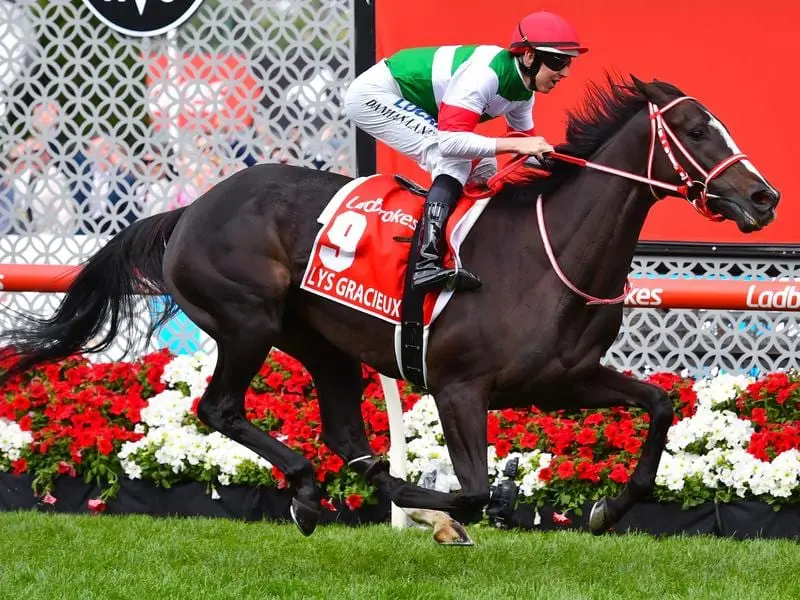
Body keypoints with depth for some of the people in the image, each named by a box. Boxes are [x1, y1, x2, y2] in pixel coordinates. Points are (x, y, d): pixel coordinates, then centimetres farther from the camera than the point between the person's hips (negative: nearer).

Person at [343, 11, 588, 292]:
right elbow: (451, 141, -39)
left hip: (404, 103, 11)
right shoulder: (486, 73, -31)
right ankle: (427, 263, -37)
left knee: (482, 169, 7)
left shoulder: (523, 90, -2)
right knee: (456, 158, -25)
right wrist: (514, 144, -41)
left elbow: (526, 143, 12)